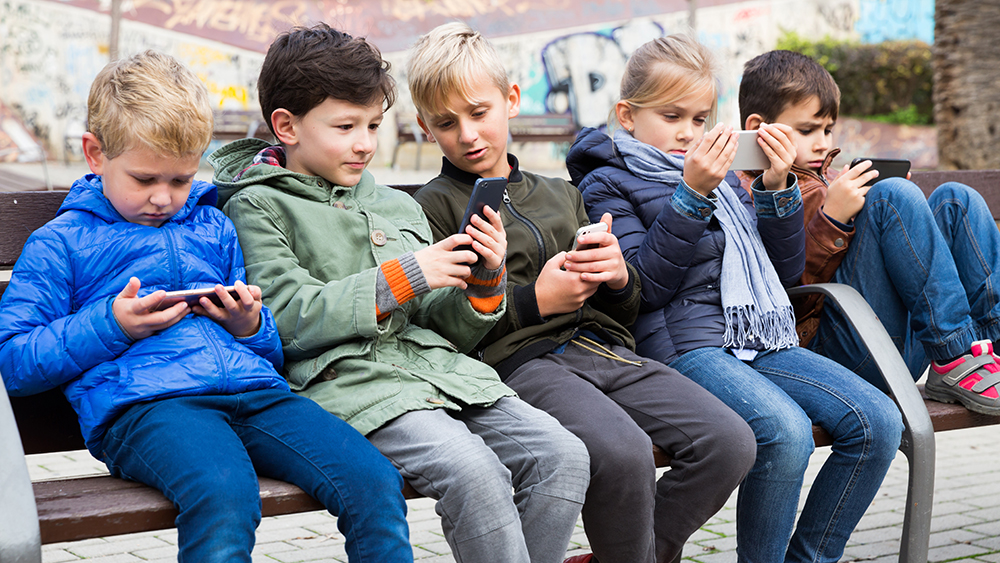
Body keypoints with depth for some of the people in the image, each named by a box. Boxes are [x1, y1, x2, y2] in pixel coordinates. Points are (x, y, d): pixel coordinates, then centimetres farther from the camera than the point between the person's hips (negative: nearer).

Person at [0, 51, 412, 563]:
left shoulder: (215, 230, 28)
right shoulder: (60, 243, 14)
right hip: (141, 402, -5)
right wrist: (109, 326, -5)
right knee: (224, 498, -39)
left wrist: (251, 325, 9)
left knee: (376, 485, -21)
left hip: (253, 387, 5)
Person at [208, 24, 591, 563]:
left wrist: (483, 279, 0)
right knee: (473, 473, -31)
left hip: (435, 367, 6)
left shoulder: (399, 207, 23)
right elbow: (288, 318, -10)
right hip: (344, 379, -6)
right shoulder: (258, 207, 5)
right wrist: (401, 277, -12)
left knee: (563, 456, -15)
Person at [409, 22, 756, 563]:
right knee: (623, 451, -35)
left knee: (730, 441, -16)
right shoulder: (434, 206, 8)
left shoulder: (561, 194, 26)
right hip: (522, 360, -6)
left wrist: (620, 277, 4)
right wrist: (533, 300, -9)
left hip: (604, 347, 6)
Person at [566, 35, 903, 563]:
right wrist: (693, 194, -13)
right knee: (785, 429, -32)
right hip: (686, 345, -7)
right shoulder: (608, 183, 6)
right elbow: (645, 286, -8)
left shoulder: (721, 177, 25)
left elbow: (787, 269, 20)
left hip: (762, 341, 7)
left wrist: (777, 187, 6)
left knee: (879, 420, -13)